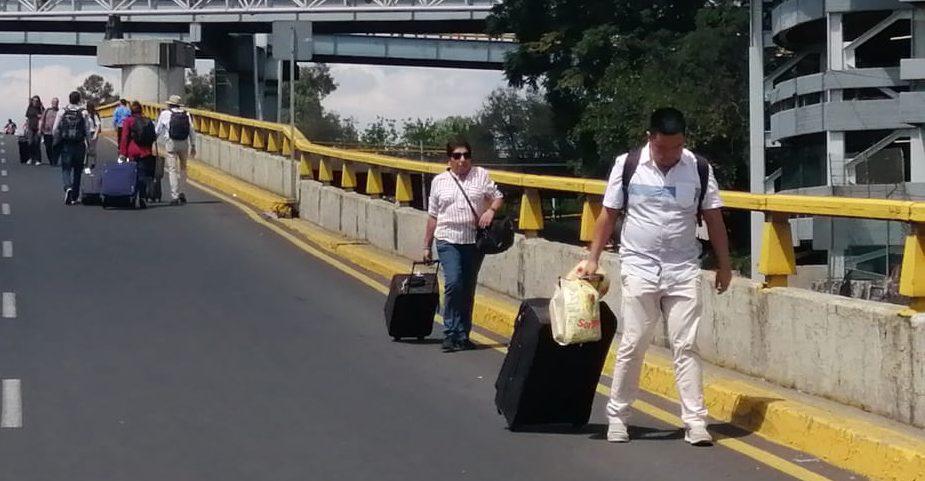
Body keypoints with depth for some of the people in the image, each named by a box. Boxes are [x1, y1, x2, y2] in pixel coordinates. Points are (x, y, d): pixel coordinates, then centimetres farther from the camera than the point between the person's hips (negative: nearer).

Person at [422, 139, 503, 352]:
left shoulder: (481, 175, 7)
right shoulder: (439, 181, 9)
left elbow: (498, 197, 8)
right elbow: (432, 216, 13)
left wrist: (491, 210, -15)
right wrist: (427, 246, 13)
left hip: (475, 241, 1)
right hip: (448, 240, -1)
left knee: (468, 289, 6)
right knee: (453, 283, -18)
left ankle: (463, 335, 15)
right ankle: (452, 333, -12)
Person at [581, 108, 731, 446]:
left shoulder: (699, 169, -1)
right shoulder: (627, 166, -3)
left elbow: (714, 219, 6)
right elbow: (608, 215, 4)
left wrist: (724, 265, 7)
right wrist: (593, 259, 1)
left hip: (683, 271, 1)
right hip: (639, 269, -1)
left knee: (686, 346, -1)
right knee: (632, 345, 2)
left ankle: (695, 421, -1)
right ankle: (616, 417, 13)